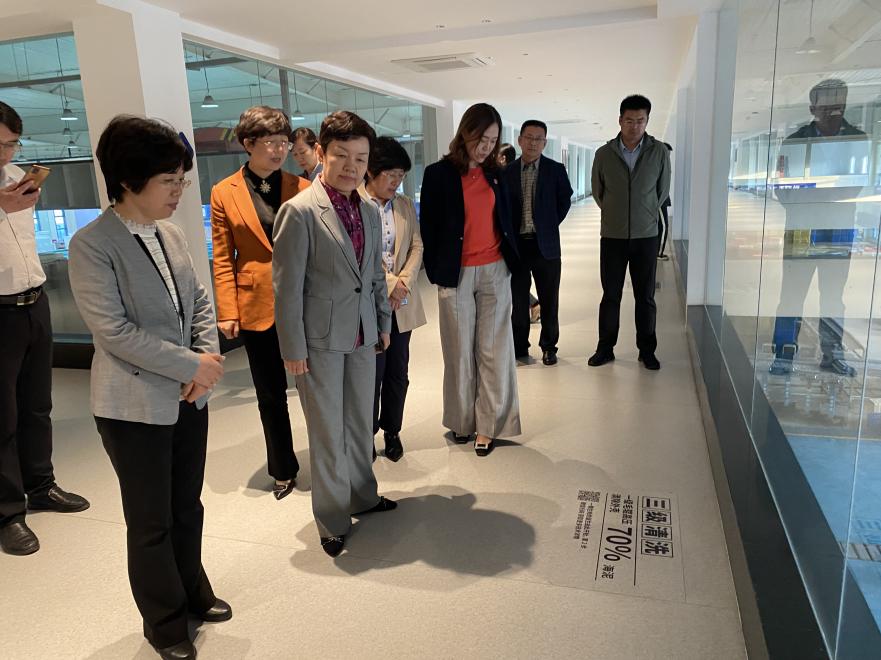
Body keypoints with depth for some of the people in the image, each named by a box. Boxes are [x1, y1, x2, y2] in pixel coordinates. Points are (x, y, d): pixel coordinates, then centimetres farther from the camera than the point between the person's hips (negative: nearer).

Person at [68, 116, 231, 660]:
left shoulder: (171, 233, 3)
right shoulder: (92, 245, -14)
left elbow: (199, 303, 8)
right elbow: (113, 330, -19)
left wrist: (208, 360, -8)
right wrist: (192, 365, -19)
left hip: (190, 397, 5)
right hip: (136, 407, -5)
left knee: (188, 507, 20)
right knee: (151, 523, 11)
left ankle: (193, 591, 43)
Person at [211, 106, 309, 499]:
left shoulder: (301, 188, 2)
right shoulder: (224, 193, 1)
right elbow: (223, 259, 1)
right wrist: (227, 311, -6)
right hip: (257, 305, 0)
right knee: (271, 395, 11)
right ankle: (283, 470, 29)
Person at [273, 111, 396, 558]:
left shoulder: (369, 211, 7)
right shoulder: (299, 211, -13)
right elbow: (287, 286, -14)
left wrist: (384, 324, 16)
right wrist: (292, 349, -13)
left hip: (362, 337, 6)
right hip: (321, 340, -6)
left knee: (360, 424, 19)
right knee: (328, 434, 6)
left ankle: (363, 496, 39)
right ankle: (332, 521, 23)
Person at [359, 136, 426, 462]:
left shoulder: (406, 205, 11)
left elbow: (416, 246, 7)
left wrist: (404, 282, -8)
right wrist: (389, 284, -13)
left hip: (402, 302, 5)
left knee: (398, 371, 11)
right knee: (373, 371, 2)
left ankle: (392, 431, 27)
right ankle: (368, 433, 20)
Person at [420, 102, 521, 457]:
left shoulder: (495, 173, 10)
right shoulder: (438, 174, -2)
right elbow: (429, 226, 0)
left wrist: (510, 257, 8)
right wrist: (437, 272, 0)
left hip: (495, 271, 3)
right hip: (456, 274, -3)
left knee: (493, 349, 2)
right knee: (460, 351, 6)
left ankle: (489, 424, 11)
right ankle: (462, 420, 21)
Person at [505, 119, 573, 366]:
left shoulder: (556, 170, 1)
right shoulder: (507, 172, 4)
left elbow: (564, 201, 10)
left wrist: (549, 225, 7)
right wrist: (509, 231, 1)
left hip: (545, 245, -1)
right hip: (516, 244, 1)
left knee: (549, 301, 7)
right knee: (517, 300, 7)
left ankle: (549, 346, 22)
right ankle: (519, 348, 19)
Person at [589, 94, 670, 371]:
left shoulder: (659, 152, -2)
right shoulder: (604, 153, -2)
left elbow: (663, 190, 9)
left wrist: (645, 213, 13)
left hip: (646, 235, 0)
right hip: (612, 235, 0)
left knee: (645, 297, 6)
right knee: (610, 295, 7)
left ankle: (647, 350, 18)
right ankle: (605, 348, 18)